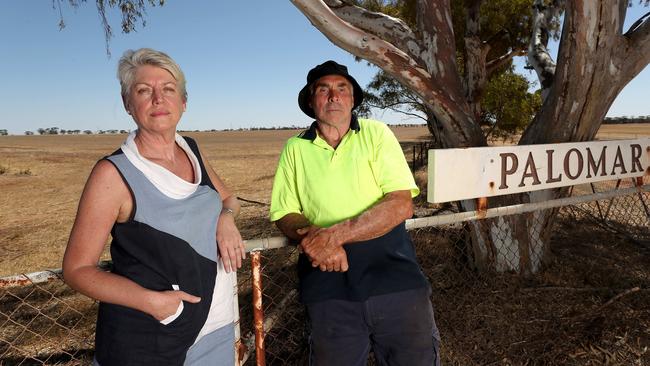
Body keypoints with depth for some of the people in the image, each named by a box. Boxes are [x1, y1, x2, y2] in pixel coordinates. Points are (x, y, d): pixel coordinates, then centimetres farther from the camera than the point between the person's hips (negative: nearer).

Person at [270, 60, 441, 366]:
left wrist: (335, 234, -19)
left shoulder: (376, 134, 0)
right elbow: (284, 215, 2)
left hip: (395, 278, 0)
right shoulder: (295, 148, 4)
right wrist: (315, 240, -19)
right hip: (328, 289, 1)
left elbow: (401, 205, -9)